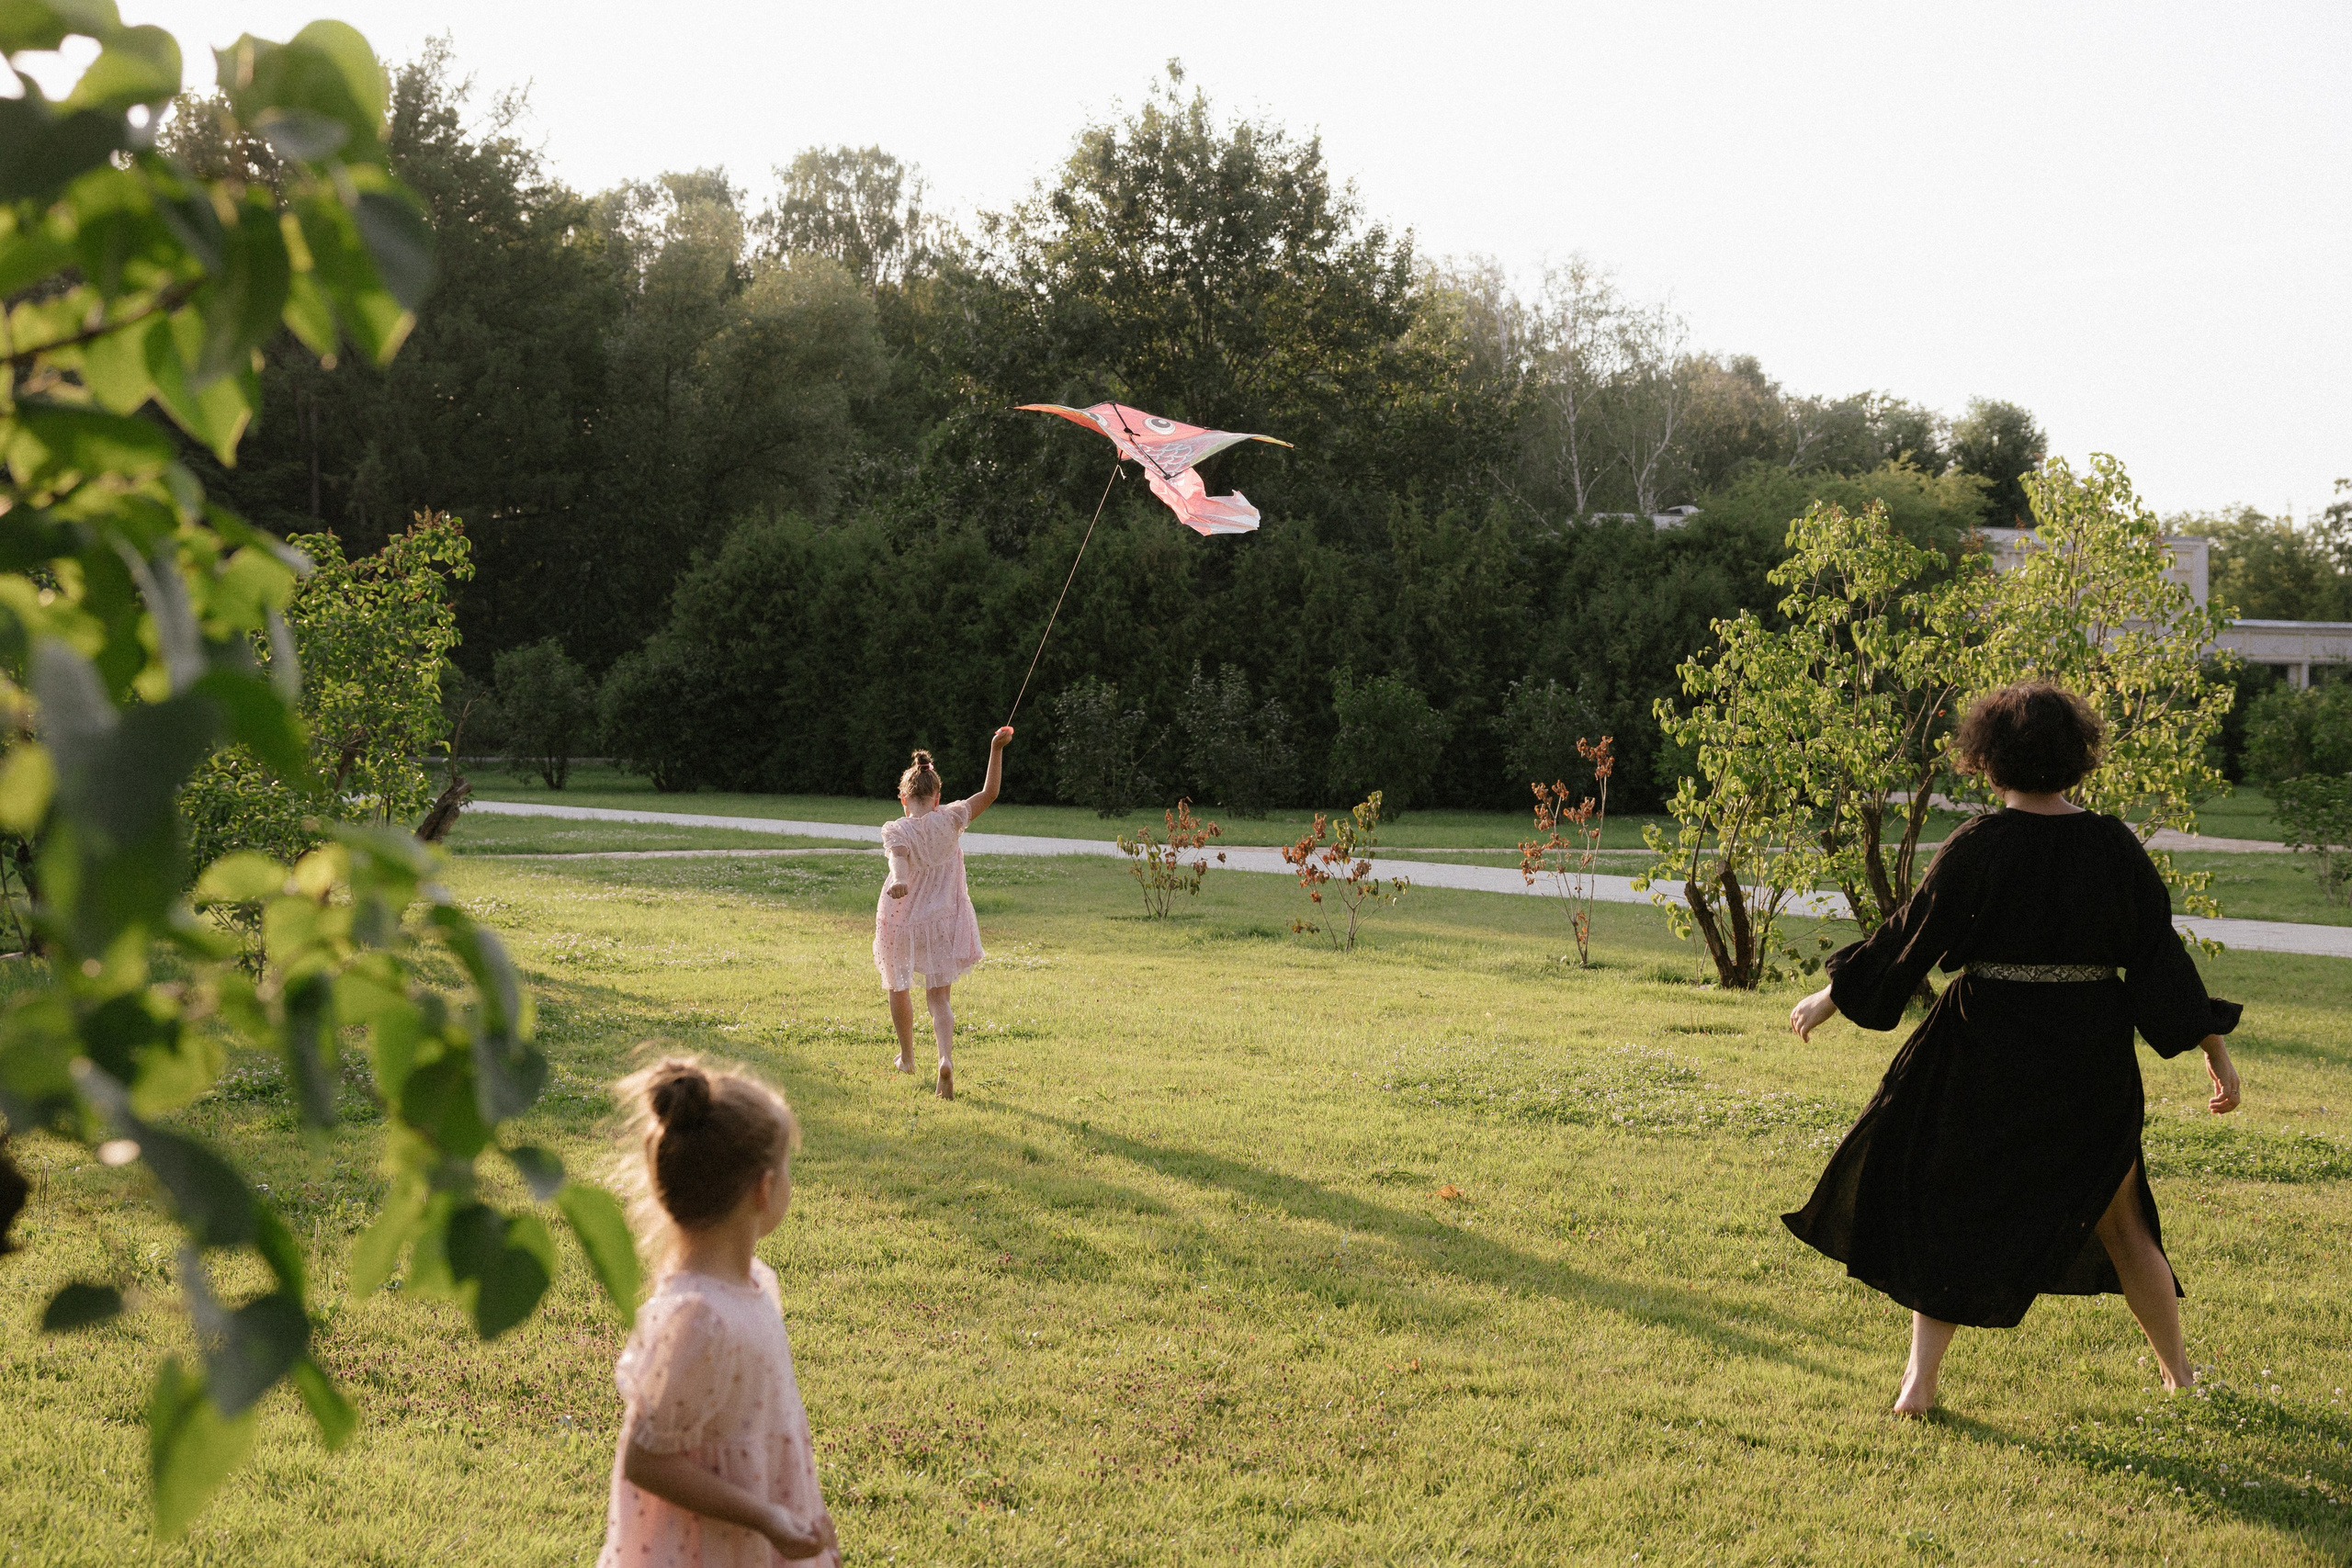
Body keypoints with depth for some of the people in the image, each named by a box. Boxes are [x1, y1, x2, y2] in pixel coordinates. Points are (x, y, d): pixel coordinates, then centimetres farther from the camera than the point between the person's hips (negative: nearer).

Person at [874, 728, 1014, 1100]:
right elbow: (989, 793, -1)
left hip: (902, 918, -2)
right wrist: (996, 749, 2)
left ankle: (907, 1057, 38)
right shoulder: (949, 820, -8)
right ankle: (946, 1057, -24)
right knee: (938, 996, 4)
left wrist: (900, 882, -56)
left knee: (899, 988, 23)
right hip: (944, 920, 2)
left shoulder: (897, 831, -15)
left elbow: (899, 859, -37)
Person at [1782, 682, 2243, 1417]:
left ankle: (1920, 1380, 5)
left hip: (1987, 1056, -3)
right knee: (2119, 1219, 20)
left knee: (1952, 1208, 11)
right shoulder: (2114, 846, -4)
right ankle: (2180, 1373, 30)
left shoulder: (1976, 846, -13)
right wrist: (2216, 1051, 7)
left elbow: (1908, 938, -9)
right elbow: (2162, 954, -1)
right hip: (2091, 1065, 3)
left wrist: (1829, 998, 3)